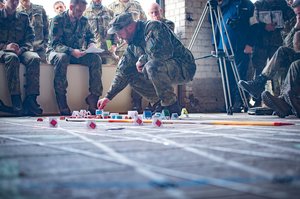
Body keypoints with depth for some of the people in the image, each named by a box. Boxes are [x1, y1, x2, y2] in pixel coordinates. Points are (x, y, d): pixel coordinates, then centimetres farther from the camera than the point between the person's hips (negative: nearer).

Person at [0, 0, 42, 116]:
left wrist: (22, 49, -11)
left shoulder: (23, 17, 18)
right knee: (12, 58, -38)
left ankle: (30, 100, -35)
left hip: (20, 50, 3)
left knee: (34, 58, -31)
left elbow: (30, 37, 9)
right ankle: (16, 101, -41)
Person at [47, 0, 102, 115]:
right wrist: (71, 51, -34)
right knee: (62, 58, -39)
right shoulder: (58, 20, -11)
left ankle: (93, 97, -19)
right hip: (57, 52, -5)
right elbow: (54, 44, -19)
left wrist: (91, 44, -5)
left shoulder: (84, 21, 5)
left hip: (78, 54, 5)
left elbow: (90, 37, 20)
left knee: (96, 58, -21)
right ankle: (62, 104, -37)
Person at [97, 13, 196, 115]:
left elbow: (163, 53, -33)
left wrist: (142, 60, -16)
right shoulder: (133, 45, 8)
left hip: (184, 68, -9)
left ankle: (172, 107, -18)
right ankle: (159, 104, 7)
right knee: (130, 76, 3)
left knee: (152, 66, -35)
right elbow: (123, 72, 12)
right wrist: (108, 96, 10)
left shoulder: (153, 27, -18)